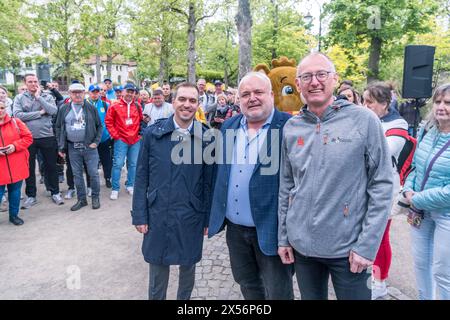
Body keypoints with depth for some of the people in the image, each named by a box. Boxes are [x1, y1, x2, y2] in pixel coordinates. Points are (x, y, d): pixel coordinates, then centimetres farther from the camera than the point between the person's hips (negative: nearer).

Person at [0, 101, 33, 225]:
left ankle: (14, 215, 27)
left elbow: (28, 138, 1)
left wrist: (15, 146, -13)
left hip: (17, 167, 1)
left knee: (15, 191, 11)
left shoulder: (15, 122, 3)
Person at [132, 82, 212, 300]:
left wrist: (208, 218, 1)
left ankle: (184, 298, 42)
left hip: (191, 217, 0)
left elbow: (209, 181, -1)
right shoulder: (153, 133, -4)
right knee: (158, 267, 15)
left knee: (188, 266, 17)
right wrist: (140, 215, -2)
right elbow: (142, 177, -1)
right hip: (158, 215, 0)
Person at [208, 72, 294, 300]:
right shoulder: (229, 126, 6)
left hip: (271, 228, -5)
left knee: (278, 293, 10)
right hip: (235, 227, 6)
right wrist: (217, 213, 15)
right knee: (248, 286, 24)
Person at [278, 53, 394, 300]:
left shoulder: (364, 120, -9)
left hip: (349, 247, -3)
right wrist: (283, 237, 7)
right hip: (301, 244, 4)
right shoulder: (291, 127, 2)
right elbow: (286, 185, 8)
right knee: (311, 297, 20)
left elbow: (382, 185, -9)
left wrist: (367, 245, -12)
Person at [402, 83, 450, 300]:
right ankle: (424, 298, 41)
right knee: (420, 261, 20)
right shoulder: (426, 131, 2)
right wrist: (408, 190, -5)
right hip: (420, 210, 6)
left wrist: (418, 200, -18)